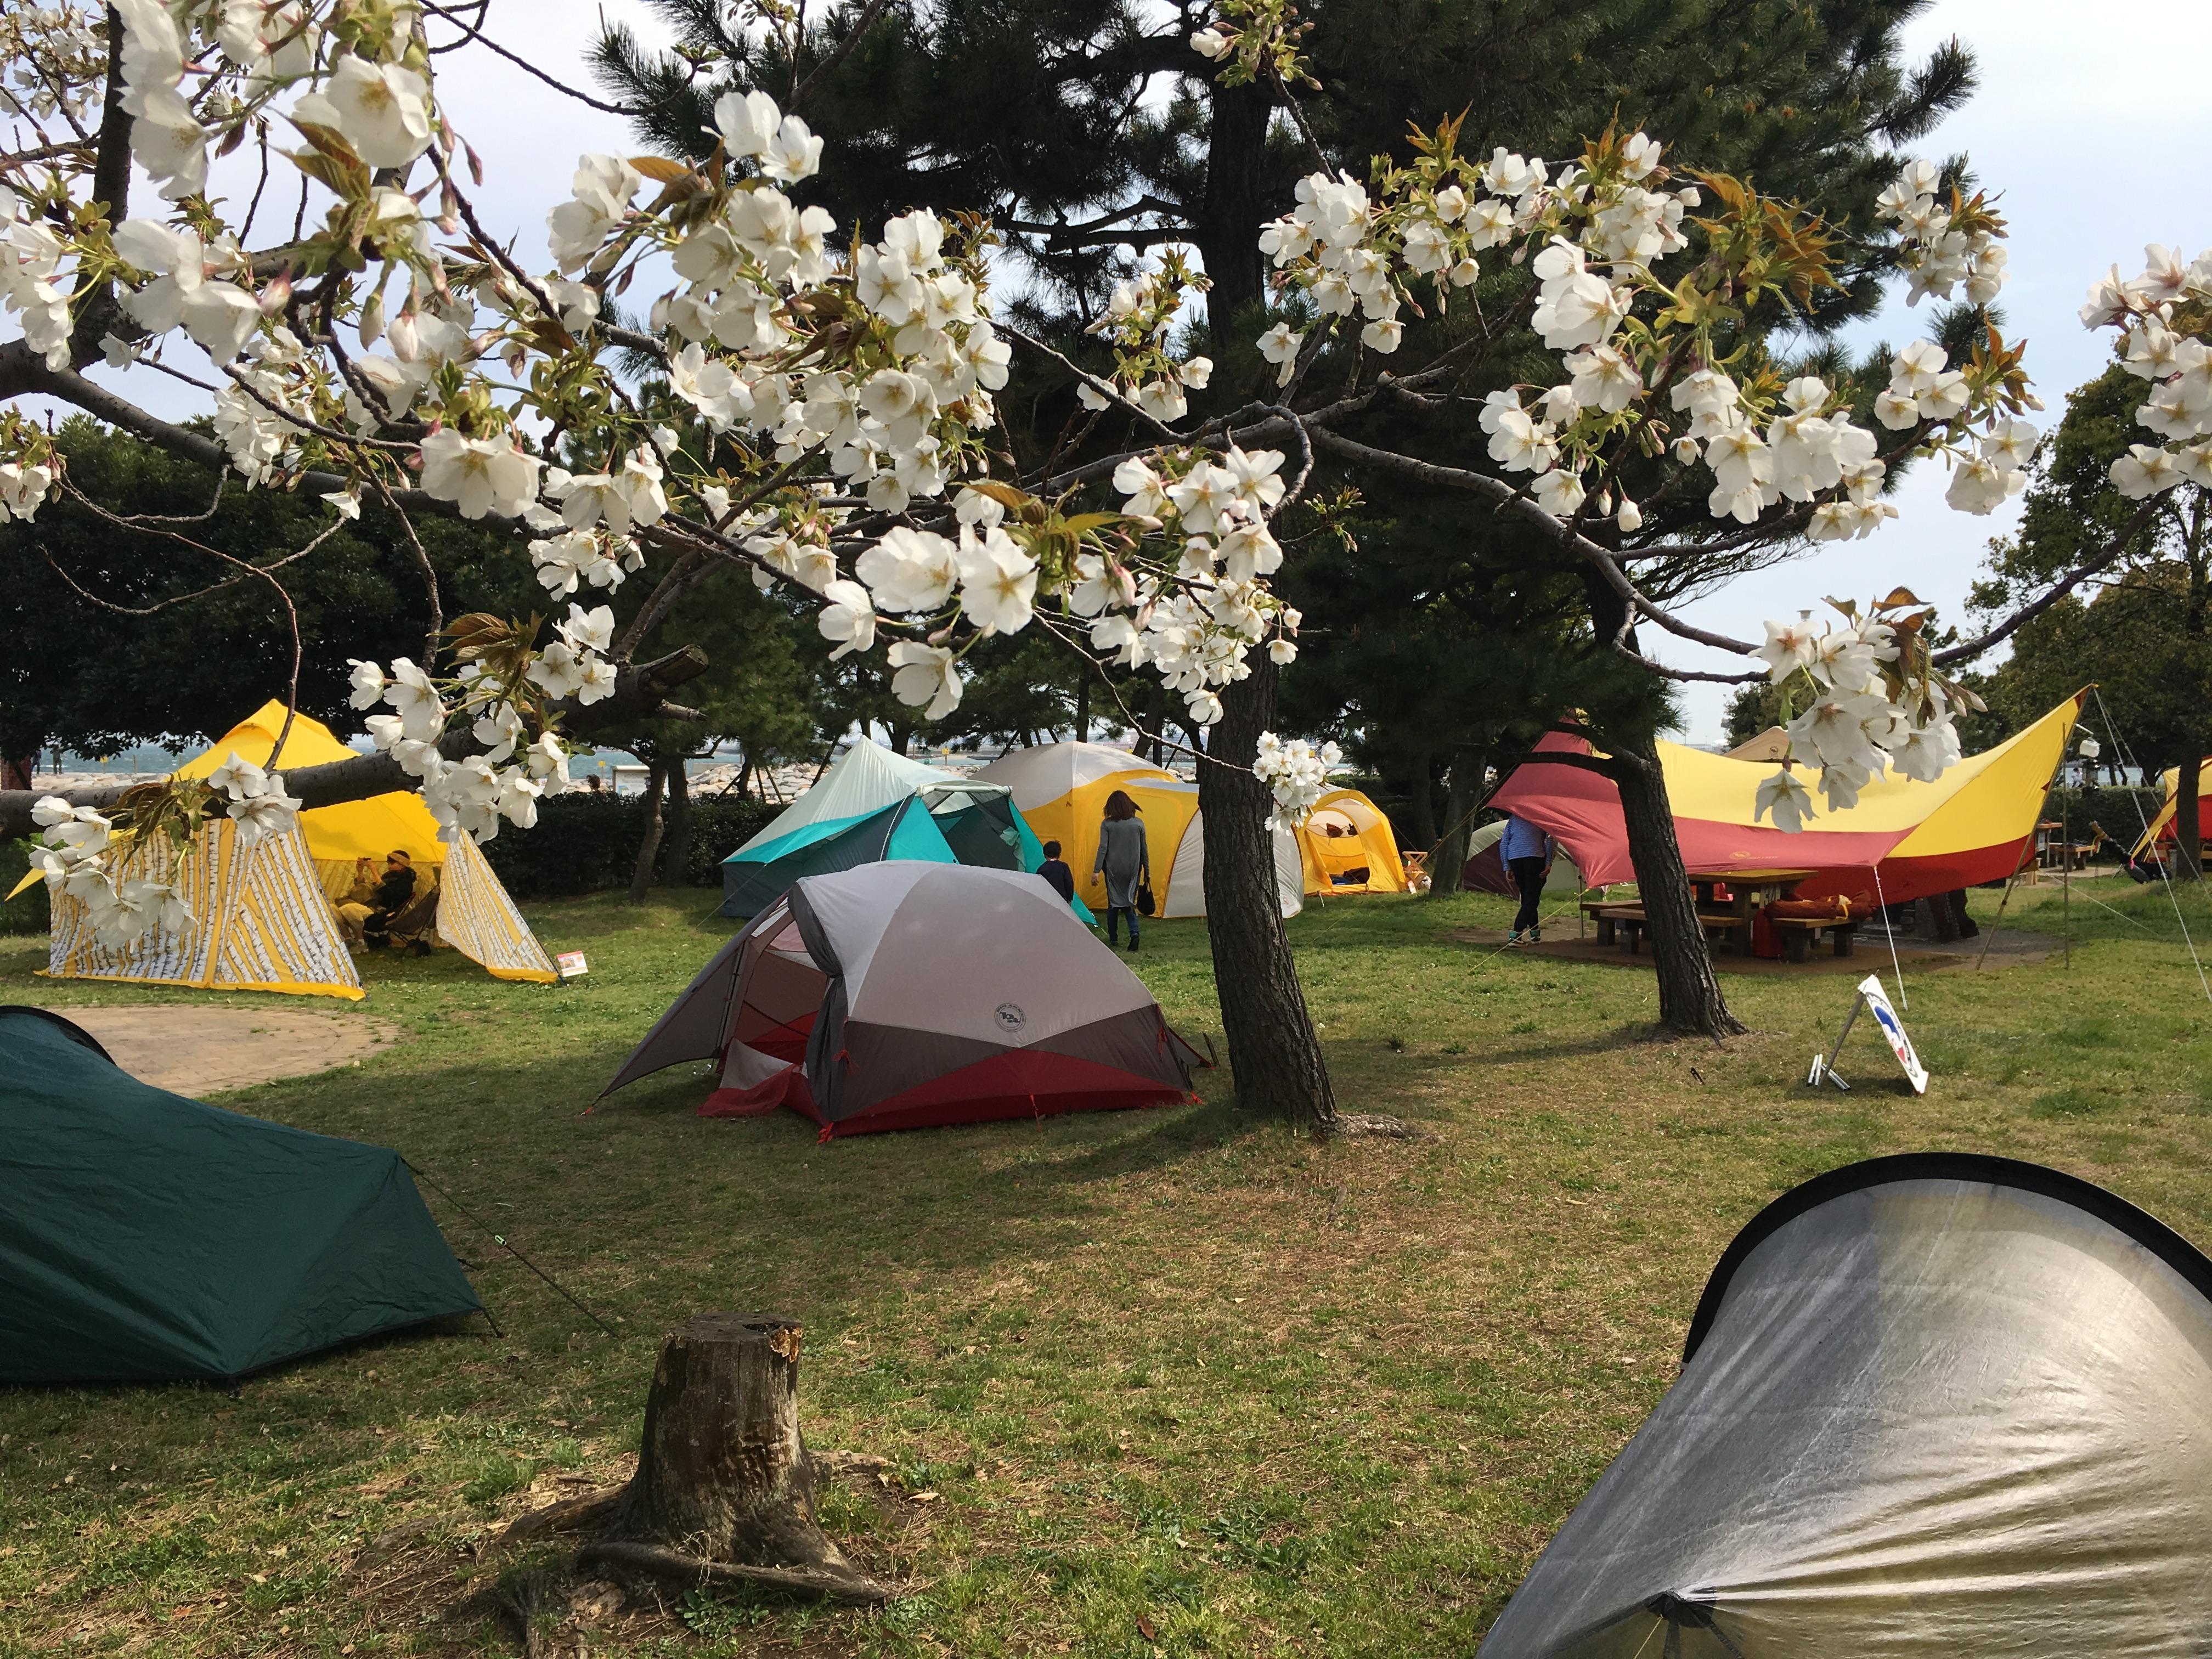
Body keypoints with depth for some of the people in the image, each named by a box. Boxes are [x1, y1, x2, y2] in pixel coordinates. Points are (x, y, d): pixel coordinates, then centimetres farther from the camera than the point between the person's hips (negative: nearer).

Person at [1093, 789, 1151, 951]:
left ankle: (1113, 939, 16)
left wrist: (1096, 870, -6)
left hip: (1113, 869, -2)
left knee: (1113, 903, 11)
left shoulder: (1107, 825, -5)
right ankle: (1134, 932, -14)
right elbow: (1144, 850, 6)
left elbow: (1103, 848, -9)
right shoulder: (1138, 823, 1)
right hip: (1133, 869, 2)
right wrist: (1147, 872, 13)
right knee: (1129, 902, 8)